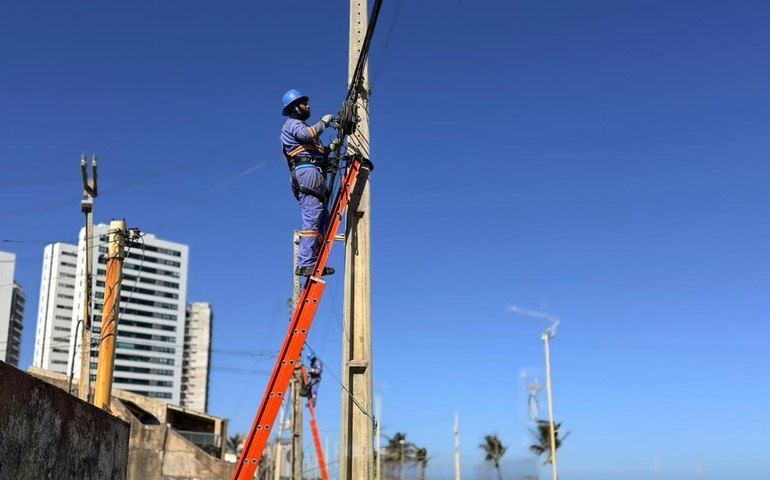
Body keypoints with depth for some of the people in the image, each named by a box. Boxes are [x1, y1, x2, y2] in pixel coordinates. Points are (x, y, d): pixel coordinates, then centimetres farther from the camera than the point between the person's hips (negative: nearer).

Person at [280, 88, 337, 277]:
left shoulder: (300, 126, 33)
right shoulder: (292, 124, 3)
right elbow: (307, 134, -20)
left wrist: (329, 148, 17)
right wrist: (323, 122, -6)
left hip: (315, 176, 10)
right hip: (307, 172, -10)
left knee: (322, 219, 6)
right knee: (312, 218, -17)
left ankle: (315, 262, 3)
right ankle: (305, 264, -22)